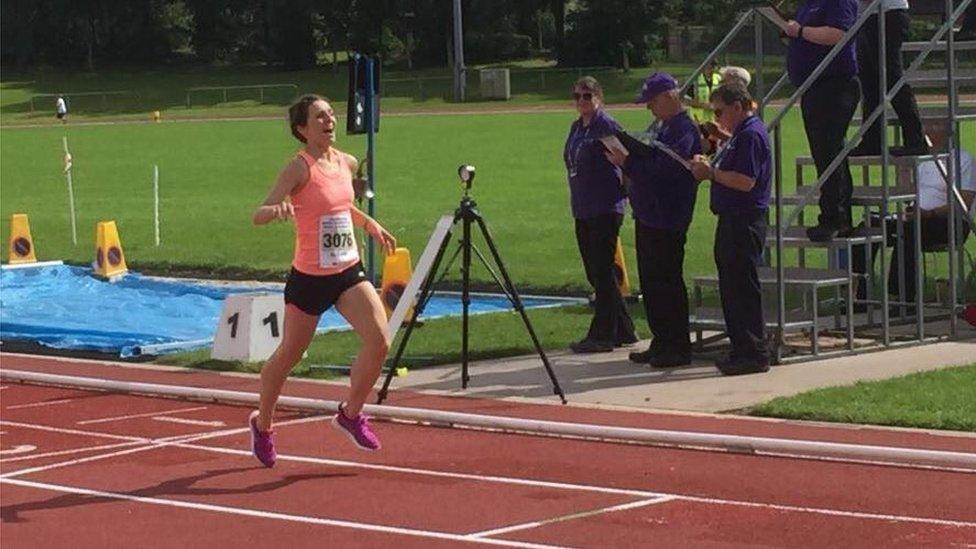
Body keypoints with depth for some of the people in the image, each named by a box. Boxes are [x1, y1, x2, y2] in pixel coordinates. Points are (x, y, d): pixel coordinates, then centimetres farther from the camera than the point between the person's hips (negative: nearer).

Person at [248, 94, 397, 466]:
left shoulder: (347, 163, 5)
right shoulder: (300, 168, -15)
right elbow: (258, 216, -25)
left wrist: (369, 223, 21)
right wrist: (277, 209, -44)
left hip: (349, 273, 5)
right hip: (308, 278, -5)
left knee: (379, 340, -14)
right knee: (288, 355, 9)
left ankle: (351, 414, 8)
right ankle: (262, 424, 35)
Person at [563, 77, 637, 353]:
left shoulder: (607, 126, -10)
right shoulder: (576, 128, 15)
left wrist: (626, 192, -11)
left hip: (605, 209, -9)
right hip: (583, 210, 9)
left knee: (602, 271, -7)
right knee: (595, 273, 10)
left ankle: (602, 335, -3)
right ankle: (623, 331, 19)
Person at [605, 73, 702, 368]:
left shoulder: (684, 130, -15)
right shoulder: (665, 128, 18)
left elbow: (663, 169, -24)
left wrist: (627, 162, -17)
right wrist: (627, 160, 6)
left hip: (666, 222, -10)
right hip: (648, 218, 10)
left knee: (667, 283, -6)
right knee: (651, 284, 13)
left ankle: (678, 348, -1)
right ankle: (661, 344, 20)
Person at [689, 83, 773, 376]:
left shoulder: (751, 135, -15)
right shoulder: (741, 134, 18)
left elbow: (745, 181, -24)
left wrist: (711, 172, -15)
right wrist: (709, 168, 7)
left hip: (744, 222, -11)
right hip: (733, 220, 11)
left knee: (743, 288, -8)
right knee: (731, 288, 14)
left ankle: (754, 354, -4)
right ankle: (741, 351, 19)